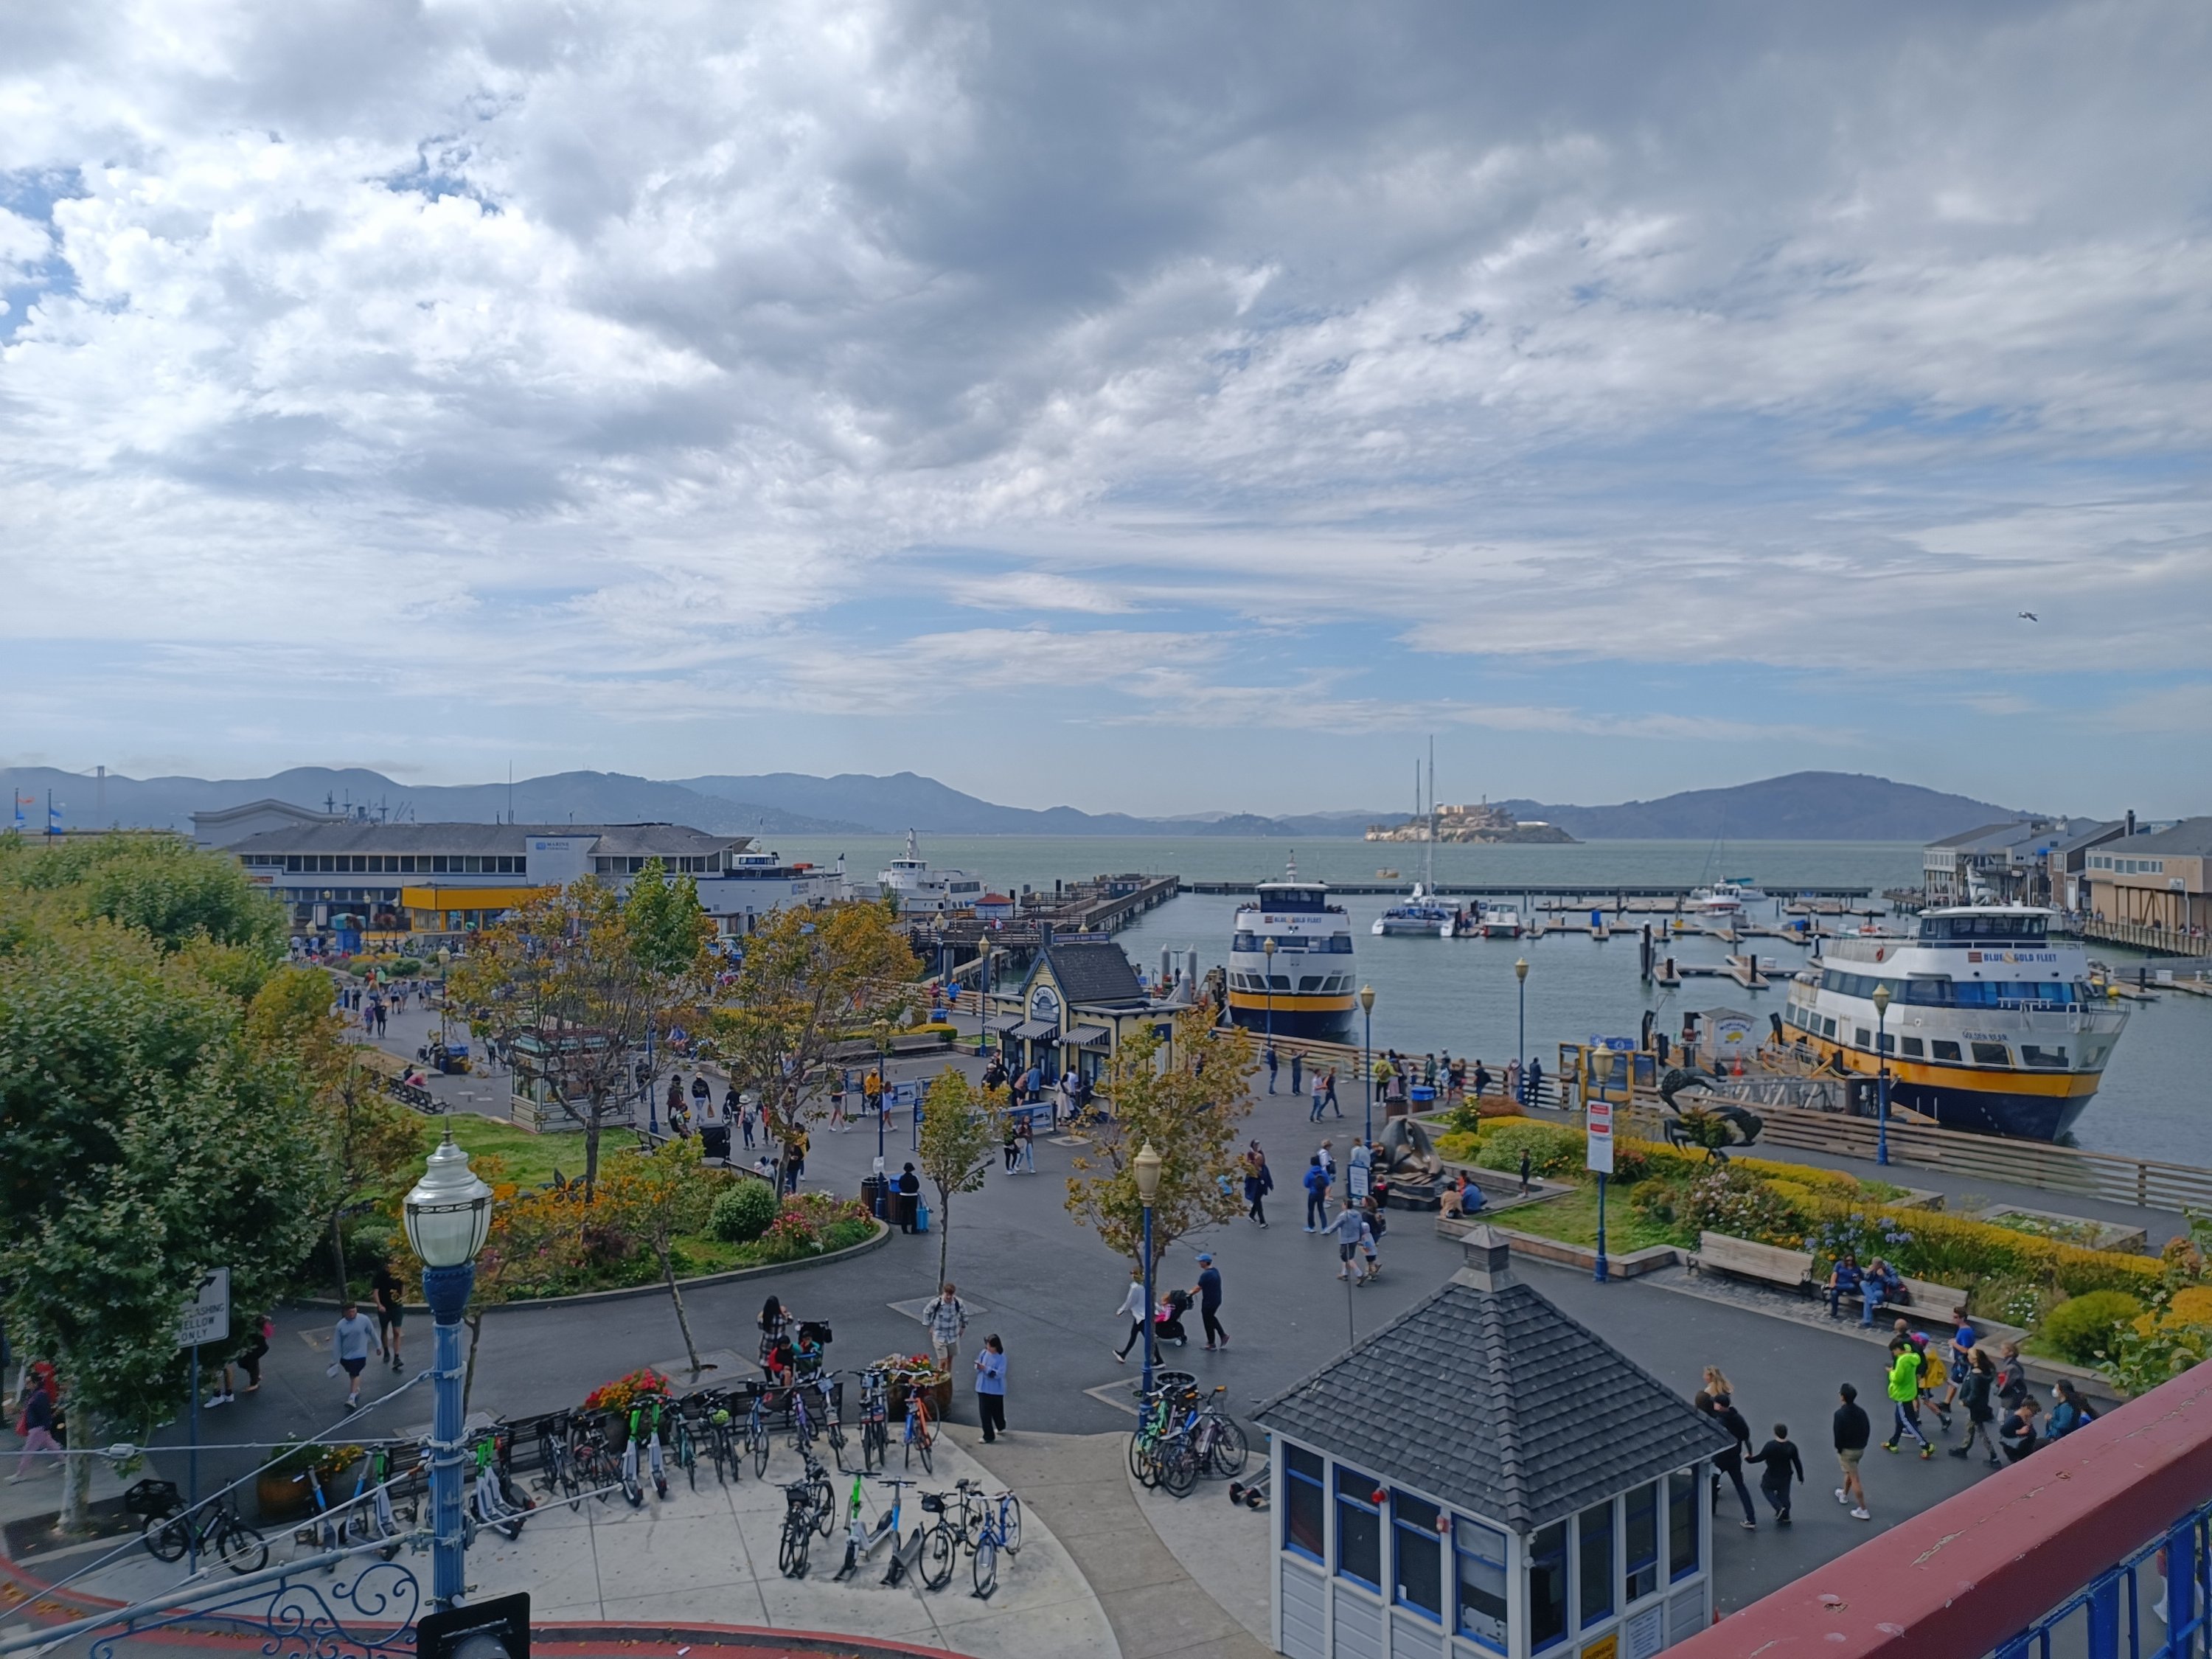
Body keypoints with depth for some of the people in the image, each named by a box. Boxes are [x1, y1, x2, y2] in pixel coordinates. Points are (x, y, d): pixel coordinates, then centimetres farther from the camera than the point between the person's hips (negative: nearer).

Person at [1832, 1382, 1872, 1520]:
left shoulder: (1840, 1414, -23)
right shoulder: (1861, 1411, -4)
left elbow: (1838, 1434, -21)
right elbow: (1868, 1430, 3)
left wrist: (1839, 1449, -5)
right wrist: (1862, 1443, 14)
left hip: (1847, 1450, -7)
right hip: (1860, 1448, 7)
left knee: (1855, 1479, 1)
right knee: (1849, 1472, 29)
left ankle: (1863, 1510, 4)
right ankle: (1844, 1494, 48)